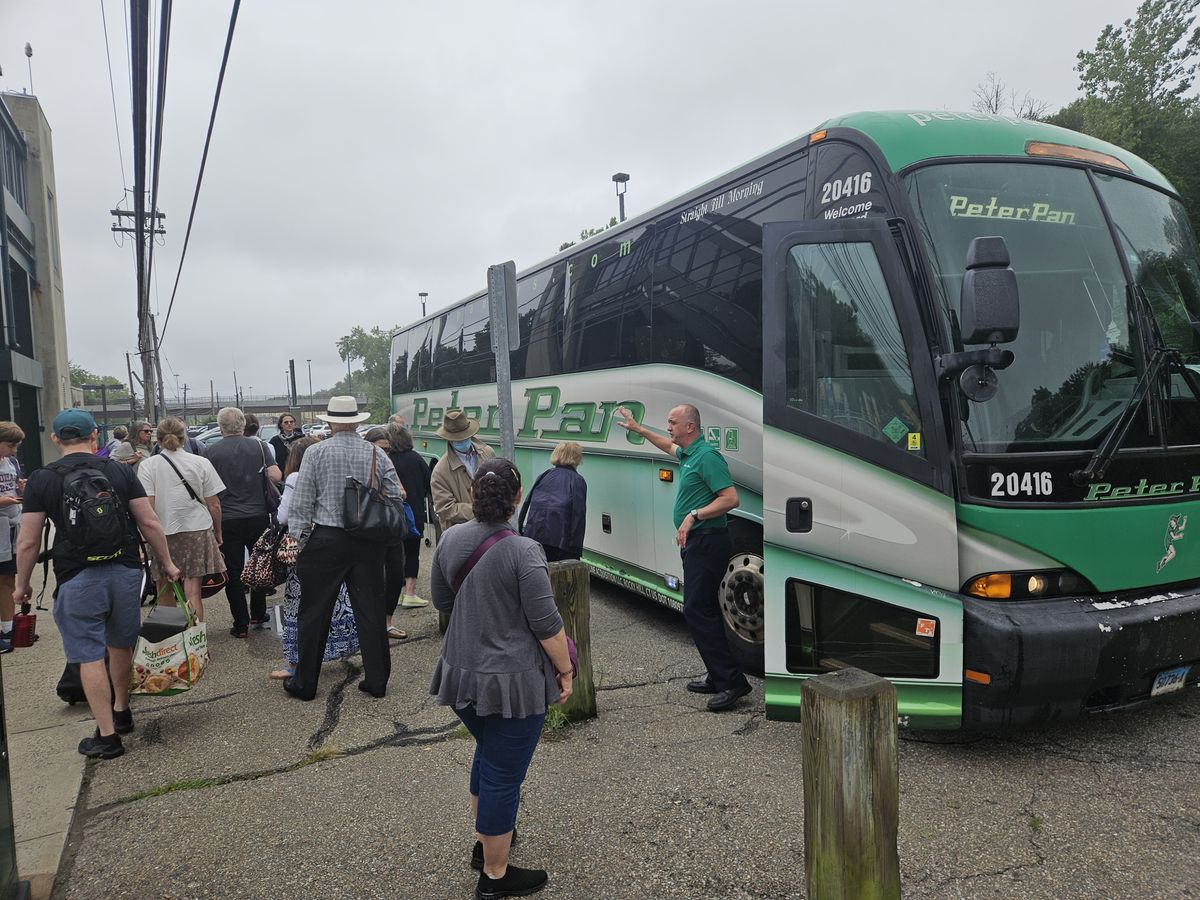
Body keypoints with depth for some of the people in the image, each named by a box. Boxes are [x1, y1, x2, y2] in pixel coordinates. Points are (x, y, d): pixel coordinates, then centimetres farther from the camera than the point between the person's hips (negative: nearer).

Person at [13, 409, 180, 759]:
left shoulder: (41, 480, -2)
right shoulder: (120, 471, 1)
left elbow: (27, 542, -1)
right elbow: (149, 524, 0)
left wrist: (22, 585, 13)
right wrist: (167, 563, 11)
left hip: (77, 579, -3)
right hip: (125, 570, 3)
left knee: (89, 655, 5)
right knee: (120, 644, 20)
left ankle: (107, 736, 7)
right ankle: (121, 712, 37)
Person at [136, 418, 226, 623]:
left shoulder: (148, 466, -1)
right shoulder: (201, 463, 1)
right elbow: (214, 505, 3)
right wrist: (218, 532, 15)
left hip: (163, 534, 0)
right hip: (198, 531, 0)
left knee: (164, 593, 13)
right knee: (193, 592, -1)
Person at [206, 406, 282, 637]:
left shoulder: (213, 452, -4)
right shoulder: (259, 446, -2)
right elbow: (275, 476, -8)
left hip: (228, 519, -1)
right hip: (258, 516, 2)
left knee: (234, 571, 5)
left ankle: (241, 624, 8)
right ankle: (258, 616, 25)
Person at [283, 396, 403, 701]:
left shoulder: (316, 452, -5)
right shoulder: (377, 454, 2)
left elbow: (301, 504, -6)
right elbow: (395, 499, 2)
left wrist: (296, 540, 0)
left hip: (325, 541, -2)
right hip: (369, 543, 2)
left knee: (314, 614, 9)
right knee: (371, 612, 9)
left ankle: (304, 684, 20)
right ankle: (376, 681, 16)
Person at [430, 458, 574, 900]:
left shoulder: (449, 539, -1)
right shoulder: (524, 551, -20)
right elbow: (547, 624, -17)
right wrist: (565, 671, -5)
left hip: (462, 672, 7)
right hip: (512, 681, -7)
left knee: (487, 755, 26)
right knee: (504, 776, 6)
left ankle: (484, 843, 39)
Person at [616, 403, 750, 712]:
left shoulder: (707, 456, -16)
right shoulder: (688, 453, 14)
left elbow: (731, 498, -23)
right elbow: (668, 445, 37)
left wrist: (694, 515, -24)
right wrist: (636, 428, 40)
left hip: (707, 542, -10)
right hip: (695, 543, 10)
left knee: (697, 610, -12)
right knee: (702, 610, 13)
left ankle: (731, 681, -9)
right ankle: (718, 677, 20)